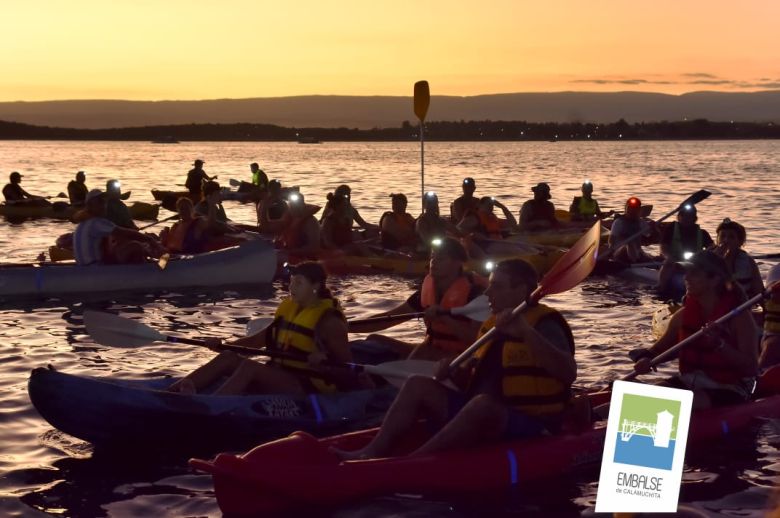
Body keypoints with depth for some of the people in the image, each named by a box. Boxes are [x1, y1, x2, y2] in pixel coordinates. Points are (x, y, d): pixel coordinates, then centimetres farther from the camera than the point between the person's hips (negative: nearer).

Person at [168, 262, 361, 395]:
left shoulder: (328, 320, -9)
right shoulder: (288, 308, 13)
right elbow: (259, 339, 17)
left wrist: (323, 362, -30)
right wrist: (224, 344, 5)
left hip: (309, 389, -8)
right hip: (280, 378, 8)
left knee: (249, 366, -28)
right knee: (228, 357, -8)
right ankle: (168, 392, -23)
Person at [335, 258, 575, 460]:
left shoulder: (544, 325, -9)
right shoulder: (491, 326, 15)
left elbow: (568, 373, -28)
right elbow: (470, 383, 21)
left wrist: (526, 332, -36)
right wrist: (455, 372, -2)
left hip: (527, 427, -9)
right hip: (482, 416, 9)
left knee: (483, 403, -38)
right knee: (418, 386, 3)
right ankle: (375, 451, -15)